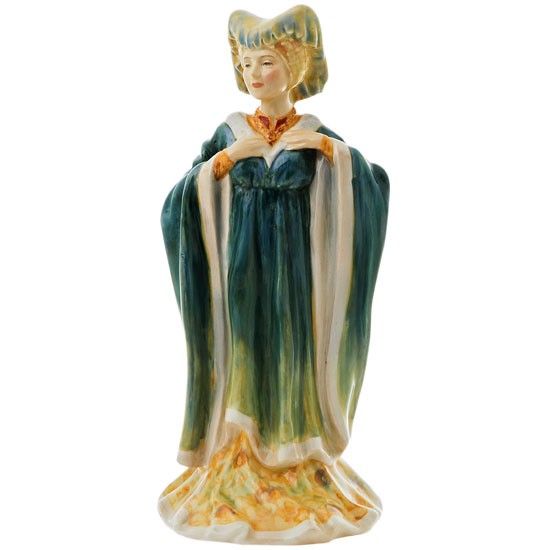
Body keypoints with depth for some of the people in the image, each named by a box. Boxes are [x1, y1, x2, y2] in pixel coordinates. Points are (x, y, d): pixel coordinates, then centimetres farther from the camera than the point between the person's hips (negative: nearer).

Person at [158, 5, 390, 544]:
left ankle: (298, 469, 18)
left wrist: (329, 148, -18)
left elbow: (376, 182, -8)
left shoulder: (317, 134, 3)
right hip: (241, 269, 1)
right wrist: (226, 158, -11)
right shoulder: (228, 132, 6)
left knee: (294, 361, 3)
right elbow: (181, 200, -2)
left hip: (296, 271, -1)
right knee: (244, 362, 4)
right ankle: (240, 470, 17)